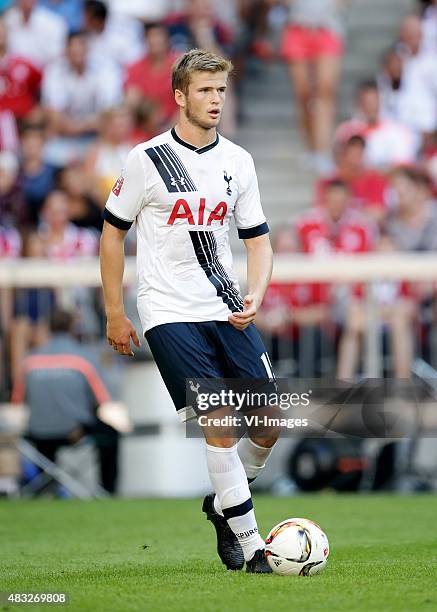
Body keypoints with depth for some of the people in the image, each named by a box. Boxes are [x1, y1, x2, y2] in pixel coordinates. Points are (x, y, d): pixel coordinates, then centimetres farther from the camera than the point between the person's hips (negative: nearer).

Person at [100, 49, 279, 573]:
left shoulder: (238, 161, 7)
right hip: (170, 313, -5)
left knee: (271, 424, 0)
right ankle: (251, 545, -5)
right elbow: (112, 233, 3)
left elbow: (258, 239, 12)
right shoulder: (147, 159, -5)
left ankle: (222, 504, 27)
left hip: (226, 310, 5)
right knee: (221, 425, -14)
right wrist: (114, 314, 2)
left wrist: (254, 298, -6)